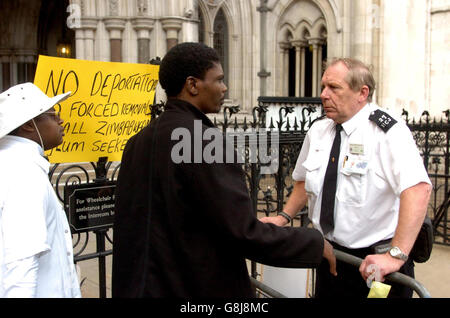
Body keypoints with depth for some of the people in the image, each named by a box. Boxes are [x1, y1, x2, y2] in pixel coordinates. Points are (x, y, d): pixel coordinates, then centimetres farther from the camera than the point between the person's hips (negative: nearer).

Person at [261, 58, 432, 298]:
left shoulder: (389, 132, -16)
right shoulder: (318, 131, 4)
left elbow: (418, 190, -29)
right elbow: (304, 181, 17)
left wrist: (395, 255, -36)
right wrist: (283, 217, 5)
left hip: (376, 263, -5)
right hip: (329, 254, 6)